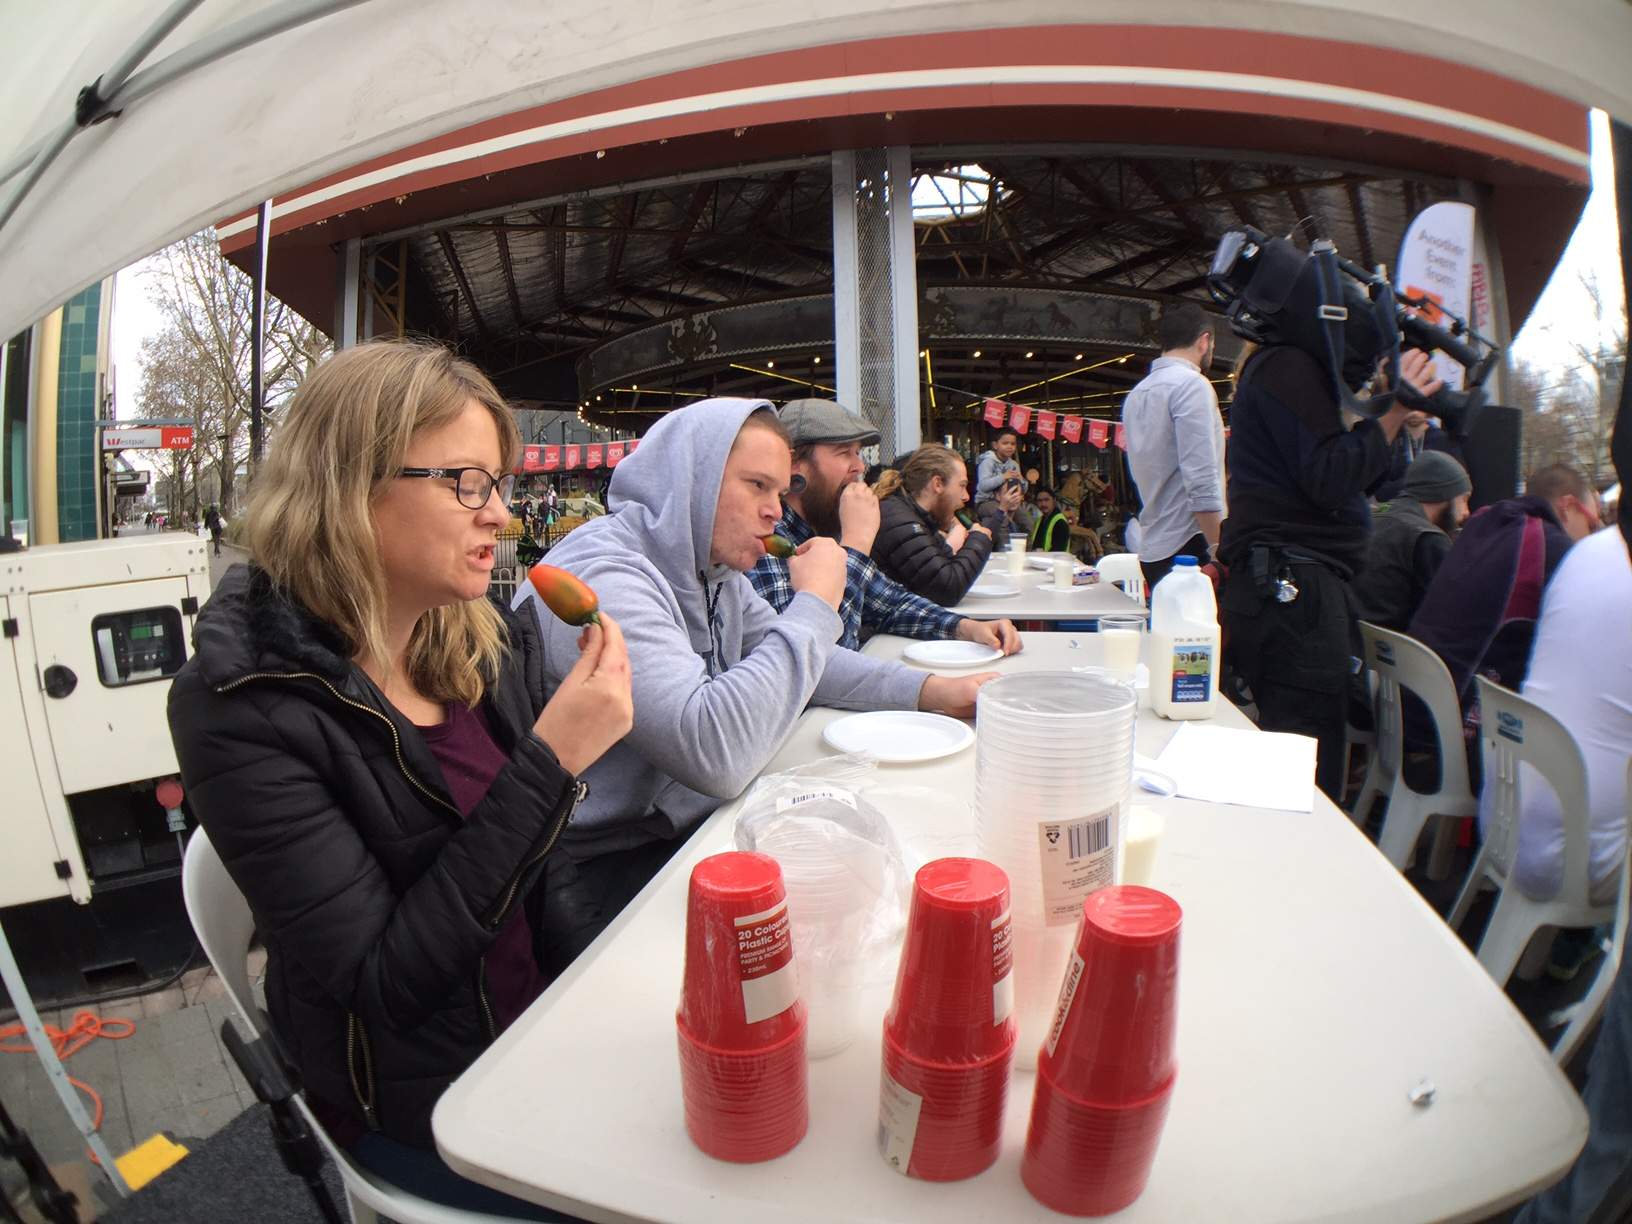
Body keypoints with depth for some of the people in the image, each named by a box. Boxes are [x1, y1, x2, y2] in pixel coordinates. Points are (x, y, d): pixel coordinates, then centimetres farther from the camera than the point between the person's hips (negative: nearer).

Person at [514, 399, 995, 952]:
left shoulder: (711, 567, 6)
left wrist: (931, 691, -2)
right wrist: (815, 603, -26)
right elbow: (716, 754, -36)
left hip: (686, 826, 9)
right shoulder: (602, 579, -26)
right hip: (602, 875, -9)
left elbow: (797, 661, 13)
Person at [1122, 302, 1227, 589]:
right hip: (1189, 544, -9)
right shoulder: (1192, 384, -9)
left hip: (1152, 548, 9)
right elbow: (1202, 482, -18)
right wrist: (1220, 551, -16)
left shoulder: (1136, 393, 16)